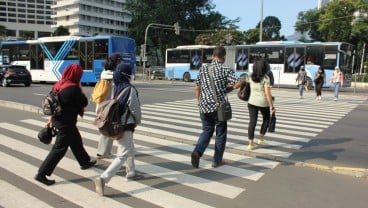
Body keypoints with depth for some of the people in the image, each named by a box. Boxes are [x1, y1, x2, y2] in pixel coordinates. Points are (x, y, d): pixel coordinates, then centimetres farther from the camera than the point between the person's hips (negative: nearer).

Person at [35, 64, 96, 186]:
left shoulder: (59, 85, 4)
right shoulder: (73, 88, -22)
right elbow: (84, 103, -11)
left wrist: (51, 119, 19)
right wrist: (80, 89, -1)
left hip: (58, 119, 9)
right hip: (66, 123, -9)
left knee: (76, 141, 23)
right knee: (59, 148, 0)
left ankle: (85, 162, 40)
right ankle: (42, 174, 6)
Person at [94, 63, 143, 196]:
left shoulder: (115, 88, 5)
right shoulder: (130, 90, -17)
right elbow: (135, 109, -12)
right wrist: (138, 121, 8)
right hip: (125, 126, -9)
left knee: (130, 150, 25)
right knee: (123, 155, -4)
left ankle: (131, 173, 40)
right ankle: (103, 178, -13)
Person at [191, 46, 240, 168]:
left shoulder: (203, 69, 6)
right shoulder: (226, 70, -5)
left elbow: (197, 88, 8)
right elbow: (237, 84, -16)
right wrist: (228, 88, 4)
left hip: (204, 106, 4)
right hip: (219, 107, -3)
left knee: (206, 131, 17)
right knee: (221, 134, 12)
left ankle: (197, 151, -7)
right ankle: (217, 161, 18)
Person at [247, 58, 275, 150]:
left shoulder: (251, 77, 1)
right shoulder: (265, 78, -16)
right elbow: (268, 93, -20)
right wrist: (272, 106, -13)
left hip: (252, 102, 4)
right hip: (263, 103, -4)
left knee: (252, 122, 4)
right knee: (266, 119, 21)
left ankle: (251, 143, 4)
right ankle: (261, 138, 24)